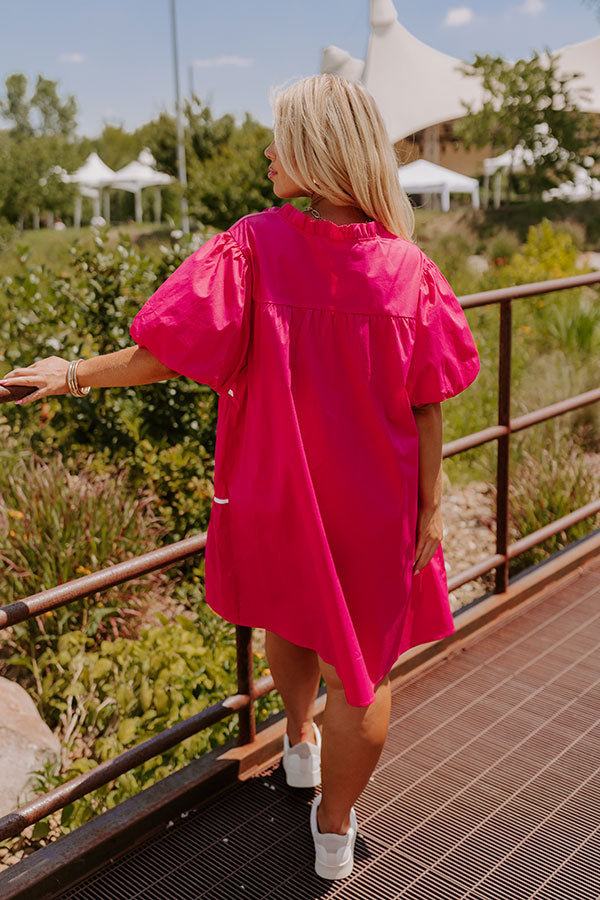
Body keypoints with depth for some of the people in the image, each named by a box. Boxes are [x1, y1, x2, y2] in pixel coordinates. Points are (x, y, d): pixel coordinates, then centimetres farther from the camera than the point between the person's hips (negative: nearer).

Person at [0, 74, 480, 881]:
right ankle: (335, 828, 30)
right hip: (373, 505, 0)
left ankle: (301, 742, 53)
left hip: (275, 490, 1)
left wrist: (74, 375, -5)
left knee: (286, 616, 29)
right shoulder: (407, 266, -12)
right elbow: (427, 405, -9)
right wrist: (432, 504, -1)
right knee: (361, 663, 14)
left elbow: (163, 356, -18)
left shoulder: (253, 248, -17)